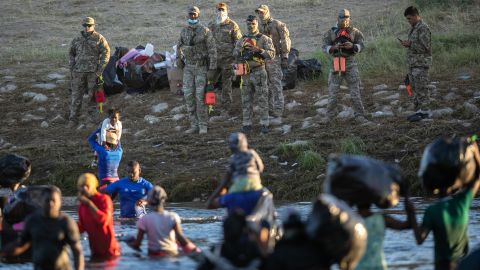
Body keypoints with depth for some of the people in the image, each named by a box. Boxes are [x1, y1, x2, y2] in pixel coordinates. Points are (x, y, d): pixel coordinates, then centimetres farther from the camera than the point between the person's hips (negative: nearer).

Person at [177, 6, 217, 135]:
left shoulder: (205, 31, -11)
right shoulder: (184, 31, 6)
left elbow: (212, 50, -12)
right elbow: (180, 45, 24)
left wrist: (212, 69, -17)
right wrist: (179, 58, 8)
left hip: (201, 67, -5)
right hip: (188, 68, 5)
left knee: (200, 96, -9)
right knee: (189, 96, 0)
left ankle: (203, 126, 0)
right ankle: (194, 125, 7)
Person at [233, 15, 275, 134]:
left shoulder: (264, 39, -1)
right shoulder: (242, 40, 13)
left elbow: (271, 54, -10)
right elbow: (235, 54, 8)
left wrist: (260, 50, -25)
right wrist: (240, 51, -14)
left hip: (258, 72, -4)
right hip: (246, 73, 4)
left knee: (262, 100, -3)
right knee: (246, 101, 6)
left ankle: (264, 125, 1)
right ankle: (247, 124, 12)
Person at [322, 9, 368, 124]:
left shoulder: (354, 32, 4)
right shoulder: (331, 33, 5)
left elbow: (361, 46, 2)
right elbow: (325, 47, 2)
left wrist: (352, 46, -18)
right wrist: (333, 47, -18)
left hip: (350, 63, 0)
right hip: (336, 63, 0)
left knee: (355, 90, -1)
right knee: (333, 91, 2)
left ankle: (359, 116, 3)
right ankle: (330, 116, 12)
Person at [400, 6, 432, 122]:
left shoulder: (423, 28, -13)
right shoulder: (413, 29, 17)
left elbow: (425, 47, -19)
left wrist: (410, 44, -15)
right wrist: (406, 44, 11)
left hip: (421, 64, -10)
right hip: (412, 64, 10)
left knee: (421, 88, -8)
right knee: (415, 89, 11)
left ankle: (424, 111, -4)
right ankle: (418, 111, 15)